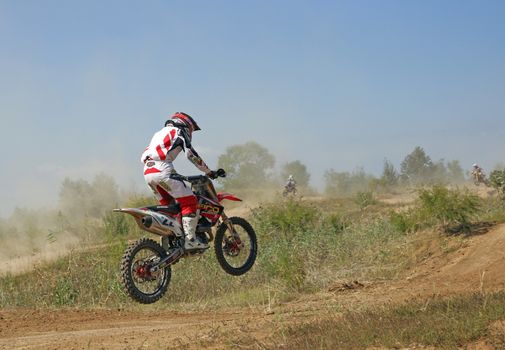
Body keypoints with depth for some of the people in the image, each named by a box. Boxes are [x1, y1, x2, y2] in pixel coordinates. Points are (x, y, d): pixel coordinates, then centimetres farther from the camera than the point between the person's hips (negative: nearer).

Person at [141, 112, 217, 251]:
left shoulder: (159, 133, 33)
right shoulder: (179, 132, 11)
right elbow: (191, 154, -2)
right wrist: (208, 171, 5)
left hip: (147, 173, 8)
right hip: (163, 170, -8)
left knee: (168, 204, 21)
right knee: (189, 201, -5)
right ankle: (190, 240, -14)